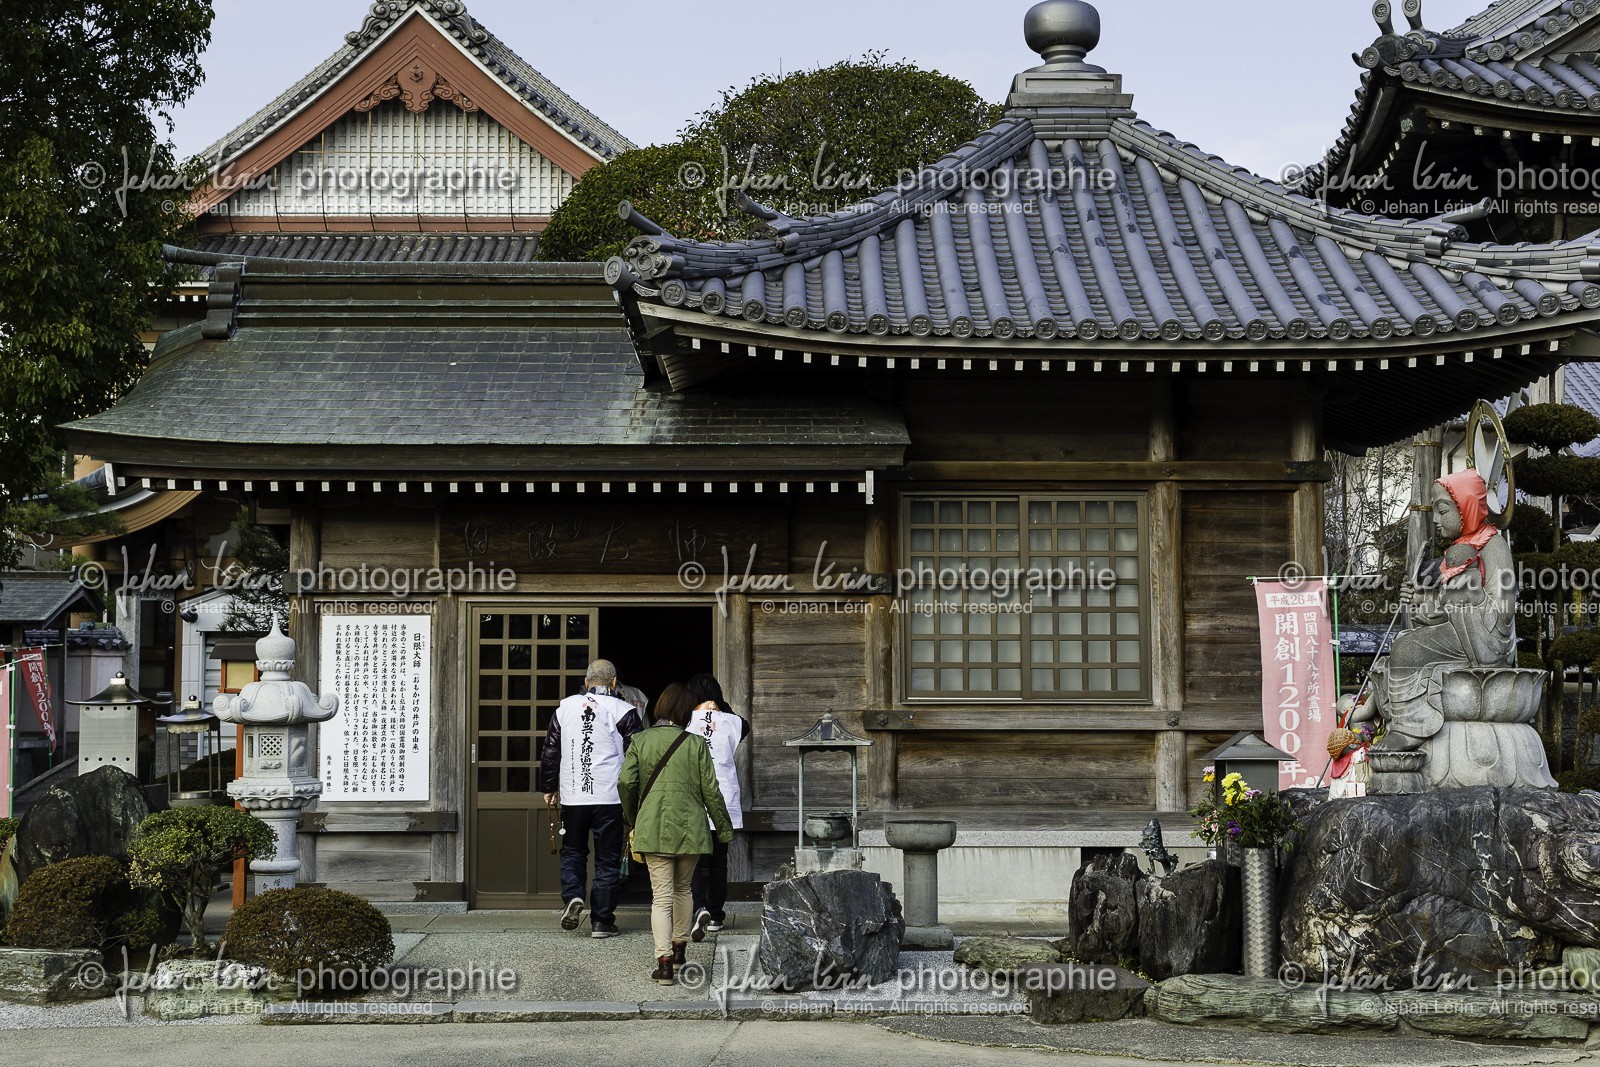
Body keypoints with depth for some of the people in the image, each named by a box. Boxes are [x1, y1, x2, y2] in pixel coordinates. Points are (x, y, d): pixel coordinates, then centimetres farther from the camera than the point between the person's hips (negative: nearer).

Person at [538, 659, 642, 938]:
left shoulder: (565, 707, 7)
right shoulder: (623, 711, -3)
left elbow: (549, 752, 11)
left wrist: (548, 788, 21)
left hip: (572, 797, 2)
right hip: (610, 798, -2)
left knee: (572, 851, 18)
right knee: (607, 859, 5)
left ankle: (572, 896, -6)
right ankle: (601, 921, 6)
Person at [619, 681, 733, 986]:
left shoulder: (640, 741, -1)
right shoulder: (696, 744, -1)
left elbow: (626, 782, -8)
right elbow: (711, 790, 0)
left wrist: (632, 817, 10)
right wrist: (724, 828, 11)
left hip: (653, 829, -1)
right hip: (690, 828, 1)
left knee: (661, 895, -1)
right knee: (682, 888, 22)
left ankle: (664, 962, -12)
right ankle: (679, 947, 35)